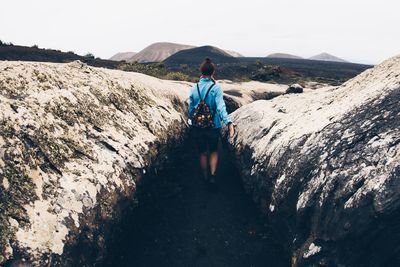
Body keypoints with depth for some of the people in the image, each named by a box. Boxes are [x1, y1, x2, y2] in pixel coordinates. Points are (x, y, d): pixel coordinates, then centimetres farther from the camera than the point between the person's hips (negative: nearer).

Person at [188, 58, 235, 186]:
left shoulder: (194, 88, -4)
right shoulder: (216, 88, -14)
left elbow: (190, 108, 2)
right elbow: (221, 107, -27)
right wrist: (229, 122, -36)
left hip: (197, 127, 2)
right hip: (213, 127, -2)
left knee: (202, 152, 19)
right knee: (213, 151, 22)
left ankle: (205, 177, 34)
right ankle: (212, 176, 12)